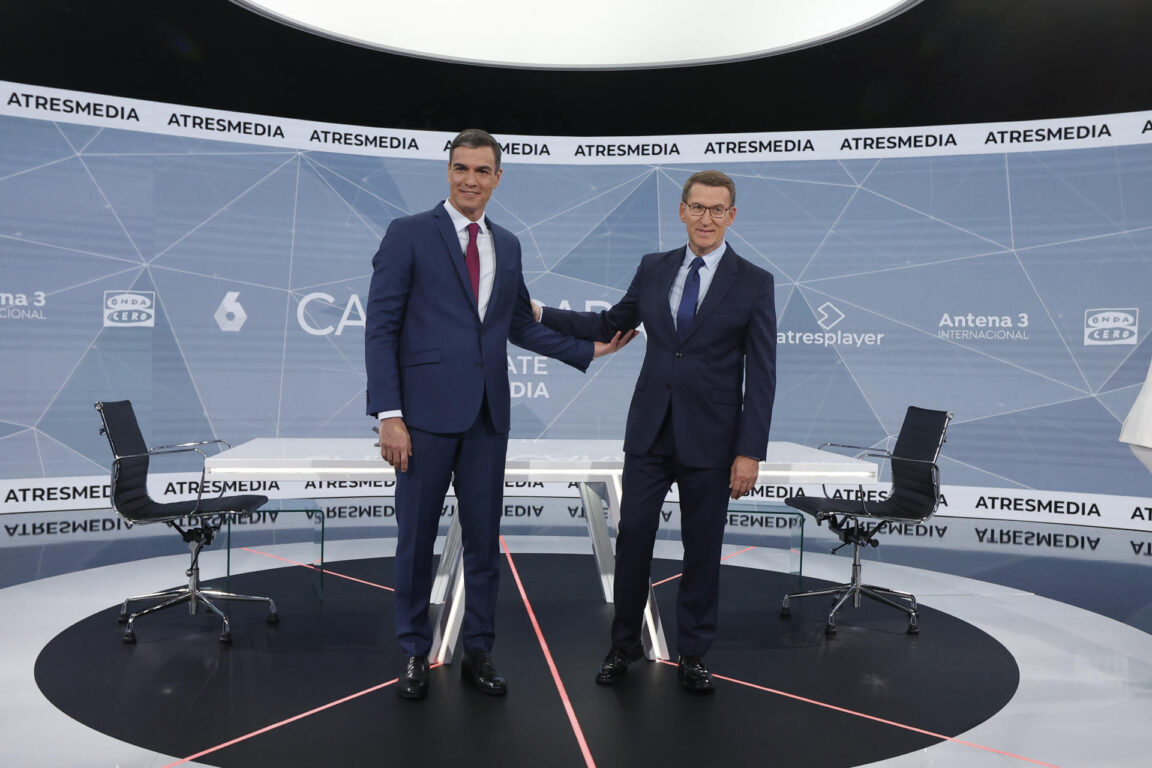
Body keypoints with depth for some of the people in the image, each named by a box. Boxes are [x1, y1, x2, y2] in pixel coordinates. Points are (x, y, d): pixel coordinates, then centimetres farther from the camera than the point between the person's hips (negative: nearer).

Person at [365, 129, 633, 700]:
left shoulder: (507, 246, 14)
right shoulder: (408, 234, -2)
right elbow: (381, 327, -7)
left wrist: (588, 350, 16)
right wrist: (389, 415, -14)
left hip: (487, 414, 5)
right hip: (426, 411, -4)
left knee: (484, 538, 11)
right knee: (416, 538, 7)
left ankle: (478, 652, 27)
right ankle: (414, 654, 25)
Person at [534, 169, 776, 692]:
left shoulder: (754, 284, -3)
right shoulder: (653, 269, 6)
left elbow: (761, 376, -5)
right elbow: (610, 325, 17)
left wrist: (750, 452, -10)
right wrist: (540, 314, 10)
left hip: (710, 439, -2)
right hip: (649, 432, 3)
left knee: (702, 547, 9)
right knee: (633, 536, 6)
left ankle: (692, 653, 27)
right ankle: (624, 643, 26)